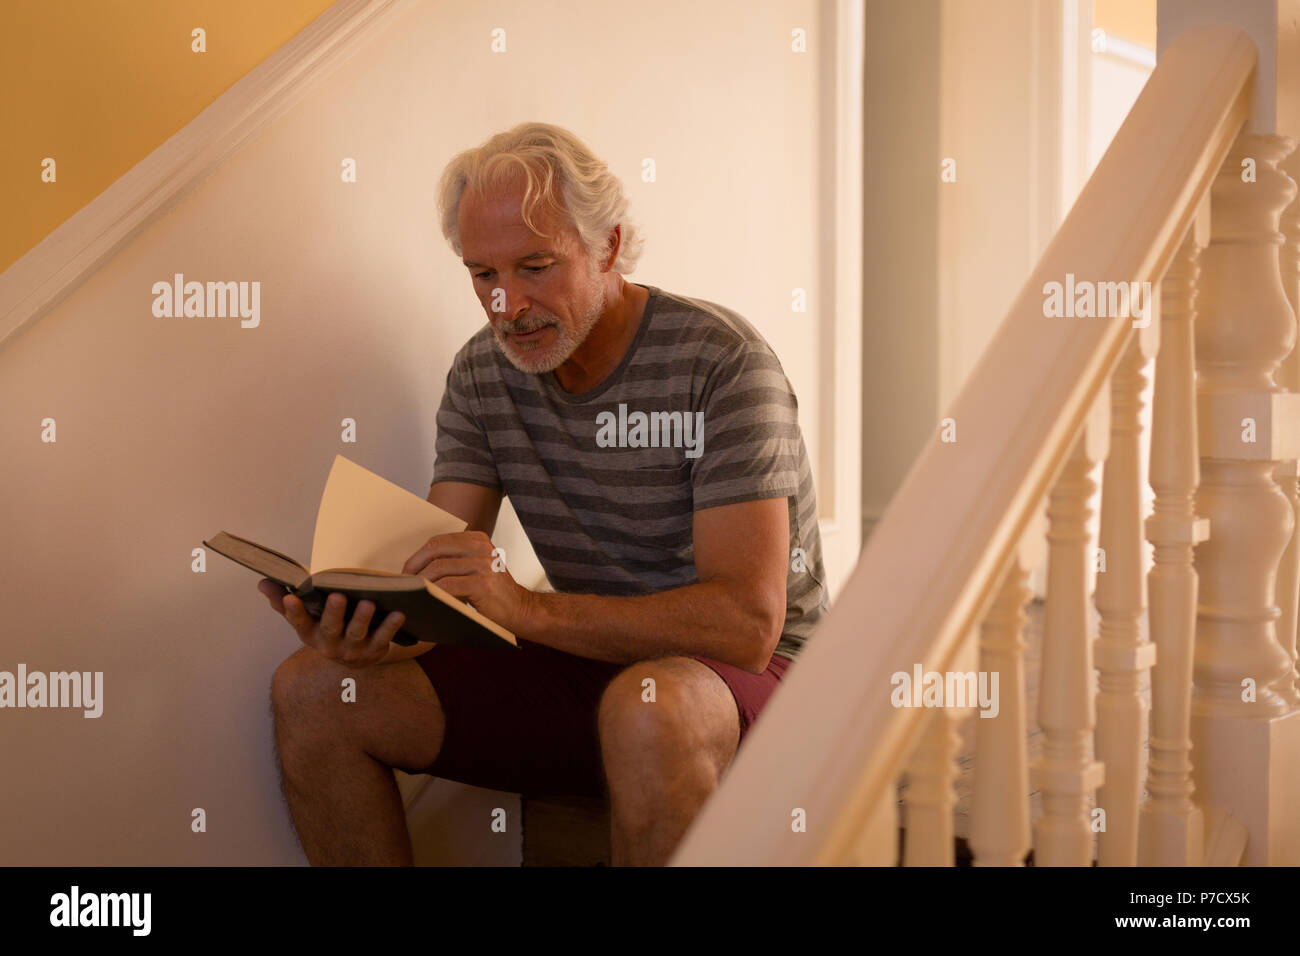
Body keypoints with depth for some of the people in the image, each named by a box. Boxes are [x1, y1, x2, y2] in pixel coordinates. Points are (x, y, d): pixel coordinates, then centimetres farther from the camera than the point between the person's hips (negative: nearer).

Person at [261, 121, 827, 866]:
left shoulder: (721, 362, -17)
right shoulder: (482, 374, 2)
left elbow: (748, 622, -26)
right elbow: (437, 582, -3)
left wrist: (528, 607, -34)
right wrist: (369, 626, -28)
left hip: (754, 675, -5)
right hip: (589, 661, 5)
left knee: (648, 707, -41)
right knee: (311, 691, -9)